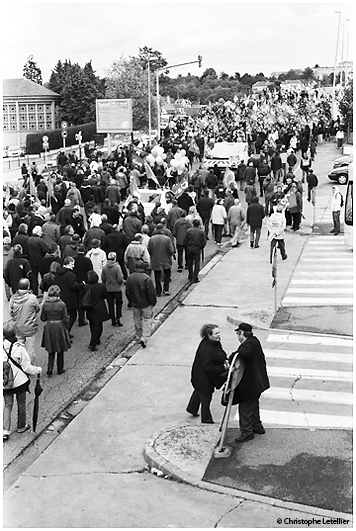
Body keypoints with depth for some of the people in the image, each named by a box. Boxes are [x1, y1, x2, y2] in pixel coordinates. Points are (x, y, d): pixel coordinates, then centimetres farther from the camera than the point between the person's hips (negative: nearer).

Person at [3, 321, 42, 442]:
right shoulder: (20, 348, -21)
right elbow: (26, 367, -15)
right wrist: (38, 370, 2)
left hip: (6, 383, 2)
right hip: (20, 381, -2)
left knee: (7, 405, 12)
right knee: (21, 404, 17)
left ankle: (5, 431, 3)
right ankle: (21, 426, 33)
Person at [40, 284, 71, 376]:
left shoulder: (45, 304, -6)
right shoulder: (61, 304, -14)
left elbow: (42, 318, 1)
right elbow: (65, 319, -9)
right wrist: (66, 328, 6)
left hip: (49, 328, 2)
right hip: (59, 327, -2)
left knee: (51, 350, 15)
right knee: (60, 350, 14)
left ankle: (50, 369, 5)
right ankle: (60, 369, 24)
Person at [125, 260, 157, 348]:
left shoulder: (130, 278, -4)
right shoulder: (146, 278, -21)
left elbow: (127, 292, 6)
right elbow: (151, 293, -17)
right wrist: (153, 302, -1)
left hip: (135, 304, 5)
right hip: (146, 304, -5)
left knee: (137, 320, 19)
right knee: (147, 321, 6)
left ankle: (139, 338, 31)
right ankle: (144, 339, -5)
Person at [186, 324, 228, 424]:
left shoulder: (216, 342, -7)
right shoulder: (205, 349, -36)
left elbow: (221, 355, 11)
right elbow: (208, 367, -33)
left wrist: (225, 360, -9)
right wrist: (222, 368, -28)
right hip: (203, 377, -10)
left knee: (199, 390, 29)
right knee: (206, 395, 8)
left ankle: (192, 409, 52)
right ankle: (206, 419, 27)